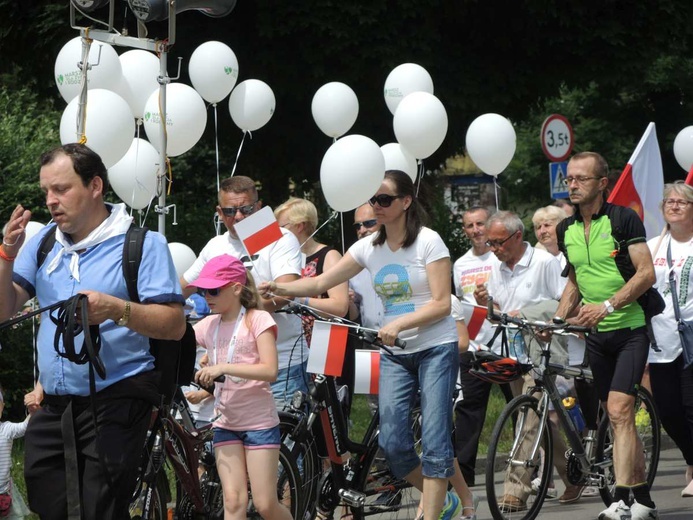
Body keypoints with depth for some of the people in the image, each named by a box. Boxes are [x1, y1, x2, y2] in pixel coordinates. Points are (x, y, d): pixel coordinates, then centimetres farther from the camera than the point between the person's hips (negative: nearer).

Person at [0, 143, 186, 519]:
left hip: (116, 403, -6)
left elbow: (175, 325, -11)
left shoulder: (143, 244, -5)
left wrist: (117, 310, -28)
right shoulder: (43, 242, 12)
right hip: (54, 406, 6)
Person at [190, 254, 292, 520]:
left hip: (259, 421, -4)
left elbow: (269, 370, -19)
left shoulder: (258, 319, -8)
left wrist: (223, 367, -26)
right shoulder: (208, 325, 7)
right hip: (226, 424, 4)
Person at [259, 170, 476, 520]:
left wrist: (399, 323, -26)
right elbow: (321, 282, 2)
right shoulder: (369, 247, 6)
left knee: (434, 439, -9)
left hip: (435, 349, -5)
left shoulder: (427, 242, -9)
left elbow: (441, 304, -13)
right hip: (395, 354, 5)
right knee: (392, 442, -4)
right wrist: (280, 289, -15)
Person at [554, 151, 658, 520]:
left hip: (630, 328, -6)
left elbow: (646, 273, -15)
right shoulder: (566, 230, 9)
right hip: (596, 335, 6)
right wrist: (556, 321, 6)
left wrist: (608, 305, -26)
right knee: (620, 418, 9)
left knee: (619, 411, -18)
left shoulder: (624, 219, -10)